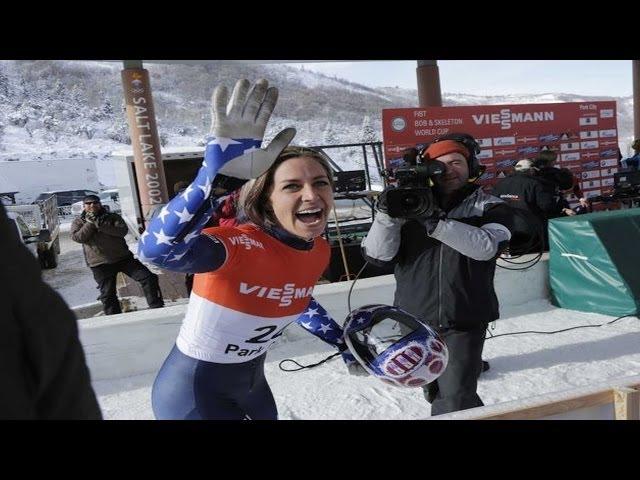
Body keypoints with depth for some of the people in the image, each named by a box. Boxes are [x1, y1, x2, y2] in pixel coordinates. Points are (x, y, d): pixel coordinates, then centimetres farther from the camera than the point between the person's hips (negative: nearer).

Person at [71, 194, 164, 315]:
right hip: (100, 264, 0)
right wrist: (90, 223, -10)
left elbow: (123, 230, -12)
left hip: (123, 258, 0)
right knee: (107, 295, 0)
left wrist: (100, 225, -18)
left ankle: (157, 308, 0)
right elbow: (77, 237, -9)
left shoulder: (112, 217, 7)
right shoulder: (78, 222, 10)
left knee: (148, 277, -9)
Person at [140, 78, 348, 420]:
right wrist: (220, 175, -60)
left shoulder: (319, 251, -9)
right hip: (192, 392, -6)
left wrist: (344, 342, 15)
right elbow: (157, 249, -49)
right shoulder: (243, 243, -30)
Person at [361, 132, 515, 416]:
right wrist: (387, 214, -22)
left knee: (456, 401, -13)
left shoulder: (491, 208, -1)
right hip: (415, 321, 3)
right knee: (435, 394, 21)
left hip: (464, 323, -2)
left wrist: (435, 223, -31)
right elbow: (376, 255, -6)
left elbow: (485, 246, -22)